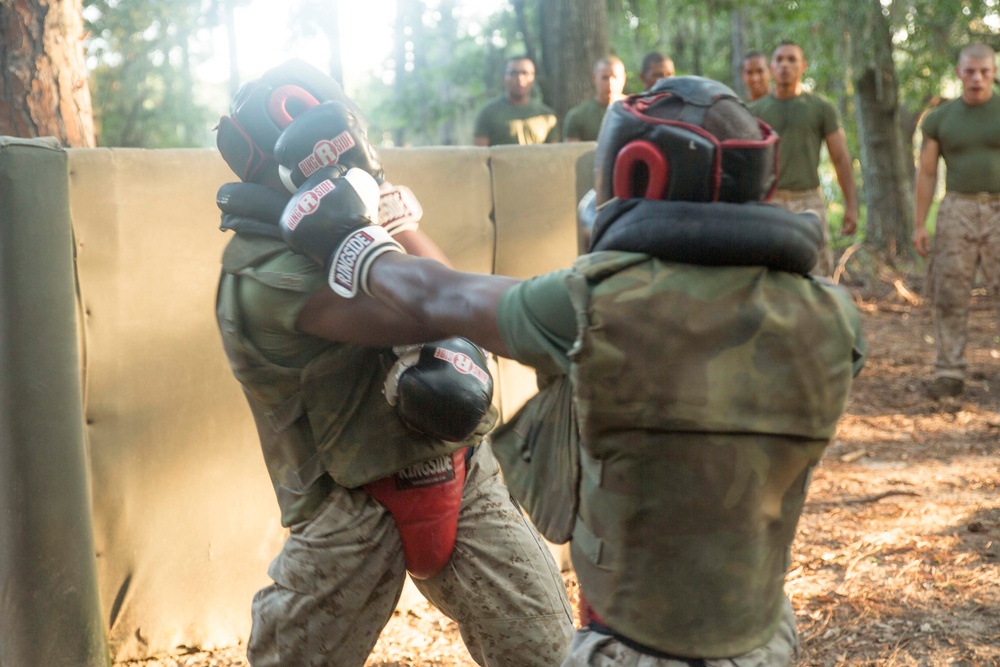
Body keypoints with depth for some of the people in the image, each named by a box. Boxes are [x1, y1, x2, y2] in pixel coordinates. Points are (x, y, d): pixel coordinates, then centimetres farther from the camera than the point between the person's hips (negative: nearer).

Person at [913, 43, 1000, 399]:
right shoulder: (940, 118, 6)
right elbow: (926, 173, 8)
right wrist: (919, 224, 2)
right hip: (957, 212, 2)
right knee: (949, 294, 0)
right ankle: (949, 373, 6)